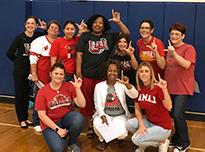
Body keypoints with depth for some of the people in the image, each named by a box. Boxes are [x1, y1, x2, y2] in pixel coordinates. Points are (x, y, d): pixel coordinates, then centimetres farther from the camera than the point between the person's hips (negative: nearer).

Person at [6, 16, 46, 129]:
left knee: (27, 94, 12)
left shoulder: (38, 36, 0)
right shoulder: (20, 37, -8)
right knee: (19, 94, 4)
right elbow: (10, 53, -6)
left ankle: (25, 117, 26)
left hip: (32, 70, 3)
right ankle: (21, 119, 15)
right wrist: (19, 61, 3)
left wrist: (45, 29, -10)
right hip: (20, 70, -3)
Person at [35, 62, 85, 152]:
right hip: (50, 124, -2)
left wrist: (77, 88, -21)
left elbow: (82, 105, -10)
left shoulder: (69, 86, -3)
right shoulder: (42, 91, -8)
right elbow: (42, 115, -9)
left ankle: (72, 142, -3)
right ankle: (62, 138, 12)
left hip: (67, 118, 2)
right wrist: (57, 129, -16)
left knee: (79, 118, -33)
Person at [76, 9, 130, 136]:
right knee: (87, 101, 3)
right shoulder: (85, 37, 6)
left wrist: (118, 22, -5)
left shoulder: (109, 37, 10)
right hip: (87, 75, -1)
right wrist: (78, 71, -6)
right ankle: (90, 125, 14)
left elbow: (126, 34, 7)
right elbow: (79, 54, 1)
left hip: (103, 75, 1)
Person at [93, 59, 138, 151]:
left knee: (121, 133, -28)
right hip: (105, 114, 0)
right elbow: (98, 105, -3)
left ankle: (119, 138, 14)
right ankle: (101, 139, 5)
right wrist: (102, 116, -22)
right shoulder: (99, 86, 1)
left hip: (119, 116, 0)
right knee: (97, 126, -32)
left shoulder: (122, 85, 0)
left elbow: (134, 96, -16)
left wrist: (127, 85, -34)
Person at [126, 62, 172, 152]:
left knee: (136, 140, -17)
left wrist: (164, 89, -46)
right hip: (149, 121, 6)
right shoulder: (138, 88, -3)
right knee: (129, 124, -17)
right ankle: (145, 143, 10)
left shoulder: (158, 87, -23)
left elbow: (169, 107, -34)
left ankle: (162, 142, 5)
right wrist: (141, 124, -10)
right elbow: (137, 109, 4)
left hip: (162, 126, -6)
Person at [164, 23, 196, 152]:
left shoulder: (189, 48, -6)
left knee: (178, 115, -11)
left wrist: (174, 54, -29)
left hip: (183, 88, -6)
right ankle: (177, 139, 26)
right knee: (175, 115, 11)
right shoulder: (169, 49, 13)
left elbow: (187, 65, -23)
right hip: (170, 87, 6)